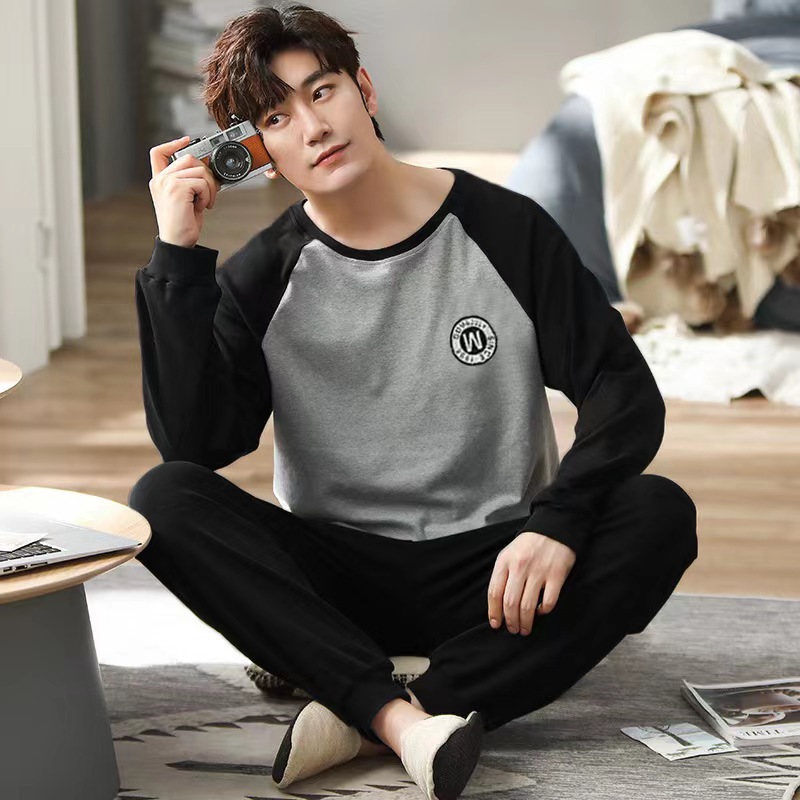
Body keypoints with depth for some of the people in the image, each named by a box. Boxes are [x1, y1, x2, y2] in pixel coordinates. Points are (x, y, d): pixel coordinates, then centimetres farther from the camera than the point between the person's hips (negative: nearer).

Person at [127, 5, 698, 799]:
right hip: (334, 577, 0)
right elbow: (195, 444, -14)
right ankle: (401, 717, -37)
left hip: (490, 574, 0)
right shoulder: (261, 278, -1)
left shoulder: (505, 229, -3)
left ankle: (368, 719, -34)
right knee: (165, 498, -24)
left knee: (659, 512, -27)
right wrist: (177, 257, -18)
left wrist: (558, 523, -24)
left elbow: (624, 390, -6)